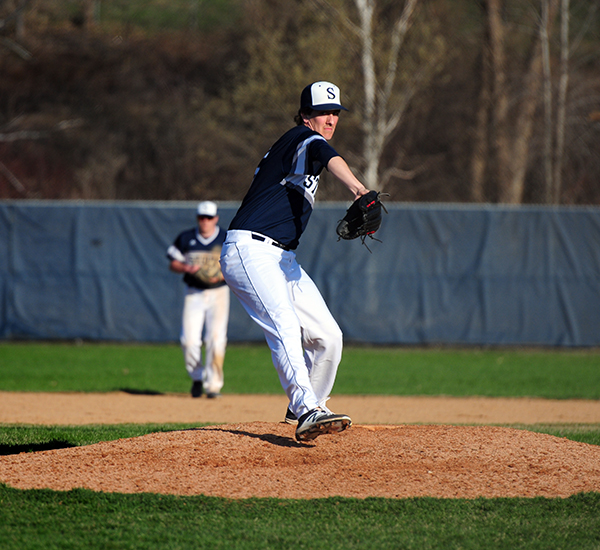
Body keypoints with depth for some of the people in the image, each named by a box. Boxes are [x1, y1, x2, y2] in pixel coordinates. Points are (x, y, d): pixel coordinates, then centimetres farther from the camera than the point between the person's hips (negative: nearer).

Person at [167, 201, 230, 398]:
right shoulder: (185, 238, 4)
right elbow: (173, 264, 8)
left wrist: (222, 275, -17)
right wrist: (187, 268, -13)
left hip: (218, 292, -1)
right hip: (194, 293, 2)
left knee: (216, 339, -12)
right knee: (189, 340, -8)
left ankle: (213, 384, -1)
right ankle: (198, 377, 17)